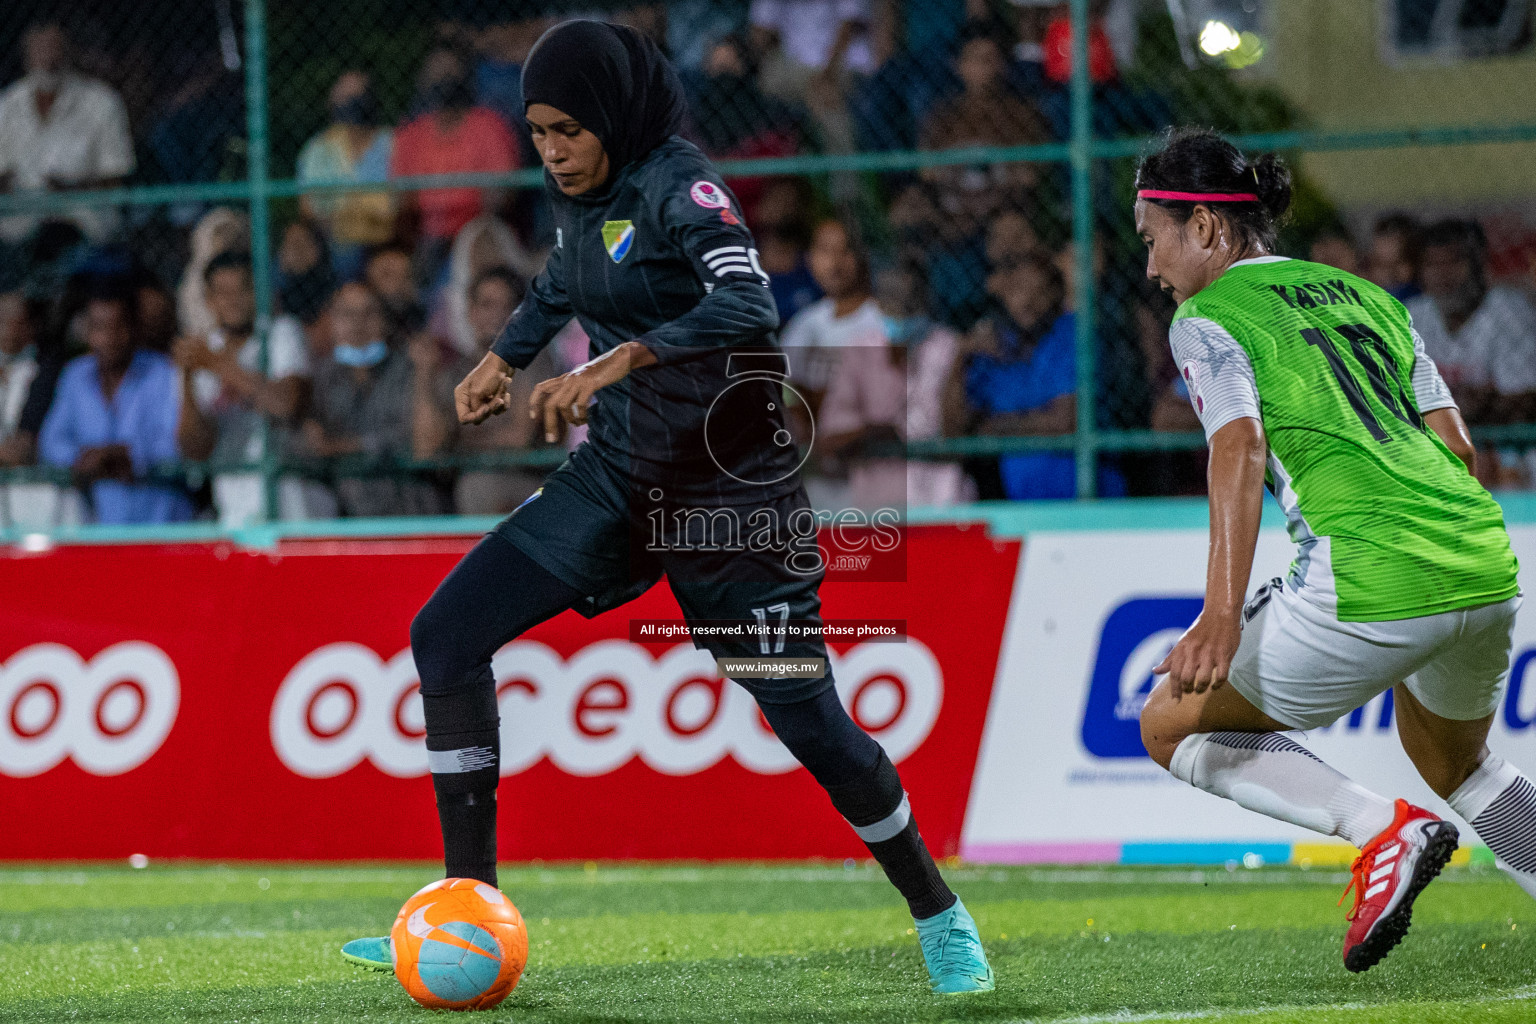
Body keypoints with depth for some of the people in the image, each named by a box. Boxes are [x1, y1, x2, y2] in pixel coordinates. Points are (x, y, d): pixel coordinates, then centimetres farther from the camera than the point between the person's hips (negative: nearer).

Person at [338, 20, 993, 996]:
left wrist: (613, 364, -41)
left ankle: (940, 915, 20)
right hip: (617, 477, 7)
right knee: (446, 635, -6)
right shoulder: (585, 193, 5)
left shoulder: (679, 186, -19)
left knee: (809, 722, -4)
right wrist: (505, 356, 19)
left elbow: (749, 304, -36)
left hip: (727, 491, -7)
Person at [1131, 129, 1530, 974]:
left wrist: (1221, 616, -24)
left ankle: (1384, 831, -7)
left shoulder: (1207, 319, 3)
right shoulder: (1366, 296, 23)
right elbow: (1458, 446, 20)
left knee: (1172, 724, 11)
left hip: (1373, 583, -7)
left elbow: (1241, 448, -15)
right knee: (1454, 763, 33)